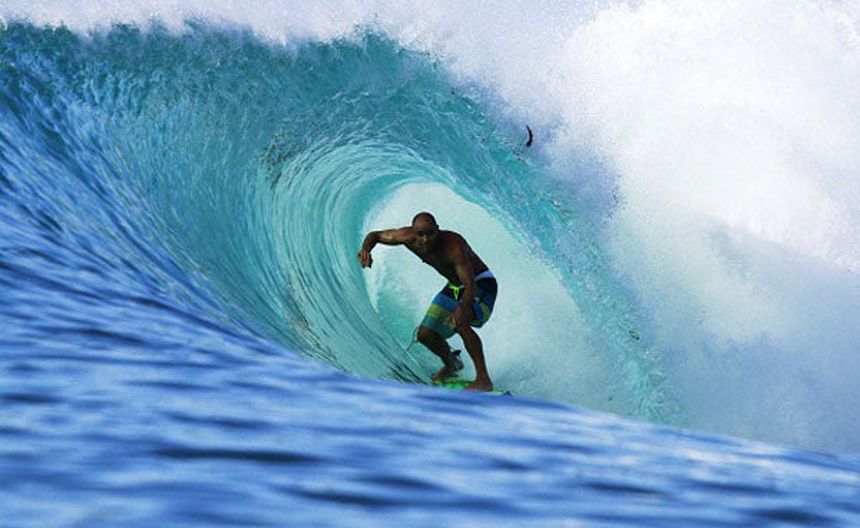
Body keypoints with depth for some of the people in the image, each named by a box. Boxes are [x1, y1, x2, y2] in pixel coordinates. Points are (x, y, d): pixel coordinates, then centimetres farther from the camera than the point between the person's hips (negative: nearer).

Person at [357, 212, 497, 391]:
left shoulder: (454, 247, -36)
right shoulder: (408, 237, -17)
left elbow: (471, 286, -43)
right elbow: (375, 235, -2)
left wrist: (462, 309, -62)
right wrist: (366, 249, -25)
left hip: (481, 285, -7)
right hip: (454, 287, 7)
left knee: (459, 322, -34)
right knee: (425, 334, 3)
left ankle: (484, 379, -26)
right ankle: (452, 364, 34)